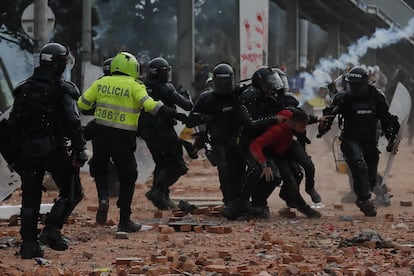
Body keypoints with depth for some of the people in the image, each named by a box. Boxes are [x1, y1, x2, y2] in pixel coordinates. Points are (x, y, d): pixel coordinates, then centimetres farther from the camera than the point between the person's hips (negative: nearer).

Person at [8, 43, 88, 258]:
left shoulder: (24, 89, 8)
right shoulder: (62, 90, -8)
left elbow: (13, 123, 11)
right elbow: (73, 123, -16)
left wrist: (15, 153, 18)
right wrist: (79, 151, -12)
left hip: (28, 151, 5)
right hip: (54, 150, -5)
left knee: (30, 199, 10)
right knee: (72, 192, 10)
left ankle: (29, 244, 7)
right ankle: (52, 231, -5)